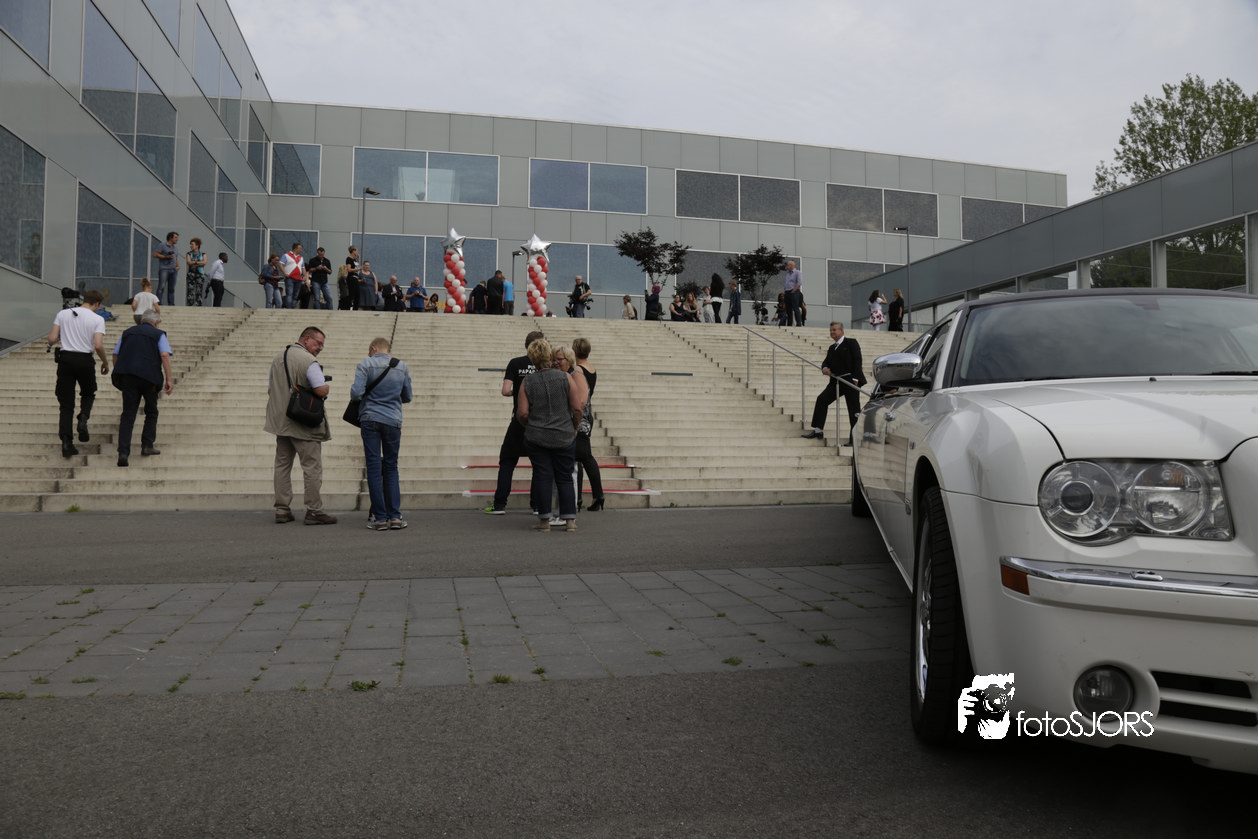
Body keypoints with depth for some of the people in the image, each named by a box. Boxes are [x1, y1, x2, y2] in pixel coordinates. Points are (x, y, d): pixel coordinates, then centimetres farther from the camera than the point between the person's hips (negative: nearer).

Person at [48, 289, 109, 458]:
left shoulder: (63, 314, 6)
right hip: (85, 360, -2)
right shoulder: (97, 319, -3)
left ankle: (66, 443, -2)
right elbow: (98, 346, -12)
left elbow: (52, 339, 2)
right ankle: (83, 419, -5)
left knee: (66, 403, 5)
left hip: (65, 359, 2)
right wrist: (105, 363, 4)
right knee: (88, 393, 24)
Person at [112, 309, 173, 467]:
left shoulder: (127, 333, 20)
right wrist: (169, 379, -9)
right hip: (150, 377, -3)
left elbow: (115, 355, 19)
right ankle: (147, 445, 15)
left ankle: (123, 452, -10)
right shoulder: (159, 335, 8)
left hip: (127, 376, 3)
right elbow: (165, 355, -7)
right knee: (151, 412, 18)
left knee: (128, 414, 1)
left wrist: (118, 375, 26)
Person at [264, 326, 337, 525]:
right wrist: (327, 386, 0)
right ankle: (314, 511, 0)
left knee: (282, 465, 12)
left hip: (280, 421, 8)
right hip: (304, 425, -8)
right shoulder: (308, 361, -13)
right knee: (312, 467, -2)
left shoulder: (277, 359, 14)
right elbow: (321, 391, -21)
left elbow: (270, 390, 20)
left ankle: (282, 510, 15)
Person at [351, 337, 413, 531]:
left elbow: (356, 392, -12)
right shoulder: (402, 367, 7)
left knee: (374, 467, 2)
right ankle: (395, 516, 5)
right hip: (393, 420, 2)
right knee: (391, 468, 10)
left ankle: (379, 517, 1)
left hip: (370, 419, -2)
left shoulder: (366, 364, -3)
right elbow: (407, 397, 14)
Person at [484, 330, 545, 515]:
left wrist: (516, 393, 11)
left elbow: (505, 391, -10)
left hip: (519, 420, -1)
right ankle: (538, 504, 11)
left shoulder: (515, 363, -3)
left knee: (507, 461, 7)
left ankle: (499, 505, 1)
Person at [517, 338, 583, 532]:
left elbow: (522, 413, -6)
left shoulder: (527, 382, -2)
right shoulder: (565, 377, -4)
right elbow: (577, 408, -7)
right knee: (565, 478, 8)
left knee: (542, 477, 5)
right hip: (564, 438, 0)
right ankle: (570, 520, 6)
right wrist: (574, 428, 9)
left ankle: (544, 520, 6)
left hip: (536, 438, 0)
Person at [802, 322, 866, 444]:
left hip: (850, 380, -6)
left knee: (854, 409, -3)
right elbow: (826, 362, 19)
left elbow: (857, 360, -6)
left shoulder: (851, 343, 1)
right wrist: (825, 368, -8)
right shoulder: (832, 348, 20)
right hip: (836, 381, 6)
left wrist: (855, 379, -16)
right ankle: (817, 430, -7)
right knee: (822, 399, -8)